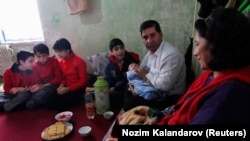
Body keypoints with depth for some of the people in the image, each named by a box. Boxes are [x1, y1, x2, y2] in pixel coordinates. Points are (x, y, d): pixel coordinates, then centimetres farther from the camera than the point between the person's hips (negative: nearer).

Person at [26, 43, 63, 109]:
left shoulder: (54, 61, -7)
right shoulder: (35, 65, 7)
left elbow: (59, 79, -8)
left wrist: (44, 85, -13)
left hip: (53, 86, -5)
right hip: (42, 88, 5)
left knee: (40, 97, -35)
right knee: (29, 105, -19)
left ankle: (51, 104, -6)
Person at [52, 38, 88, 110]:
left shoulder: (79, 61, -15)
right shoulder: (60, 62, 5)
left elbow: (83, 81, -14)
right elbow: (63, 77, 14)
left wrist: (68, 89, -21)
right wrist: (61, 85, -9)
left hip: (78, 89, -6)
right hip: (66, 88, 6)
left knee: (60, 104, -23)